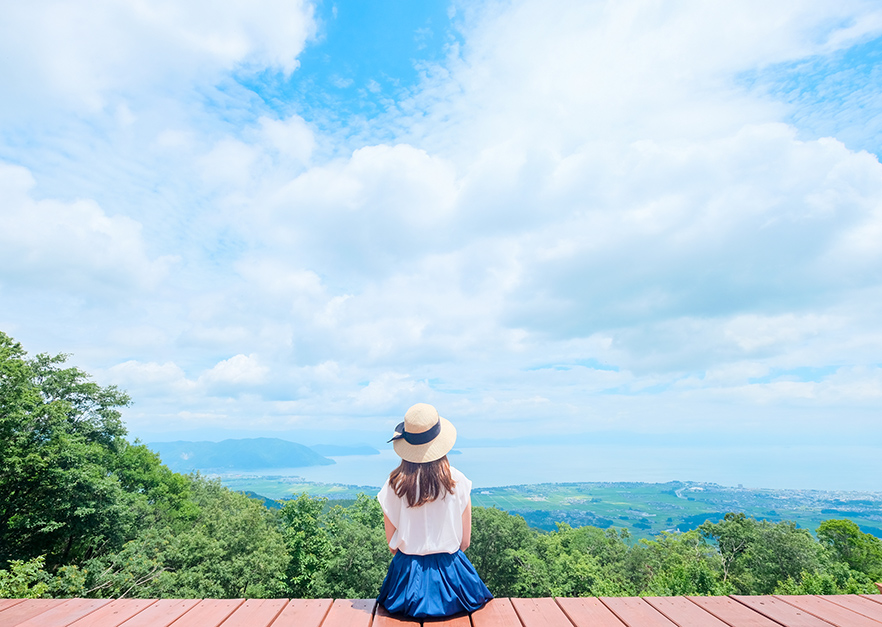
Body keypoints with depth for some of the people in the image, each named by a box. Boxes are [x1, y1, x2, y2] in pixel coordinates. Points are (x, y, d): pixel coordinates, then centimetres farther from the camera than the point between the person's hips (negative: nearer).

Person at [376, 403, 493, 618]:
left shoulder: (395, 483, -17)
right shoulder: (457, 481, -16)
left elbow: (391, 540, -5)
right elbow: (465, 540, -5)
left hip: (408, 573, 0)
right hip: (450, 570, 0)